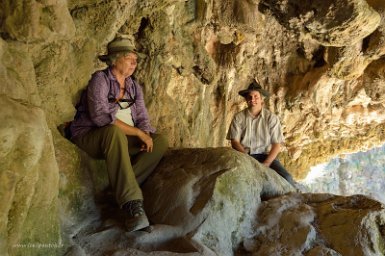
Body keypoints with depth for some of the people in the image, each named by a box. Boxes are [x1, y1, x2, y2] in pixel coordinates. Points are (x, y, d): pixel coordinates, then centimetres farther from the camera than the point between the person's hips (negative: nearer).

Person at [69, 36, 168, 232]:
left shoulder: (134, 87, 13)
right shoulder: (100, 80, -9)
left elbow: (142, 118, 8)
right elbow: (100, 115, -24)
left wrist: (146, 135, -17)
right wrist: (137, 132, -25)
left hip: (123, 139, 7)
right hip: (90, 138, -7)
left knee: (160, 142, -14)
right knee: (114, 131, -40)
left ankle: (121, 189, -22)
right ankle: (132, 204, -44)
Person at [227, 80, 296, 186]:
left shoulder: (271, 118, 0)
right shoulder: (238, 118, 2)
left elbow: (276, 145, -1)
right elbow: (235, 142, 0)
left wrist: (266, 164, -16)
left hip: (265, 155, 0)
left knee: (286, 178, -25)